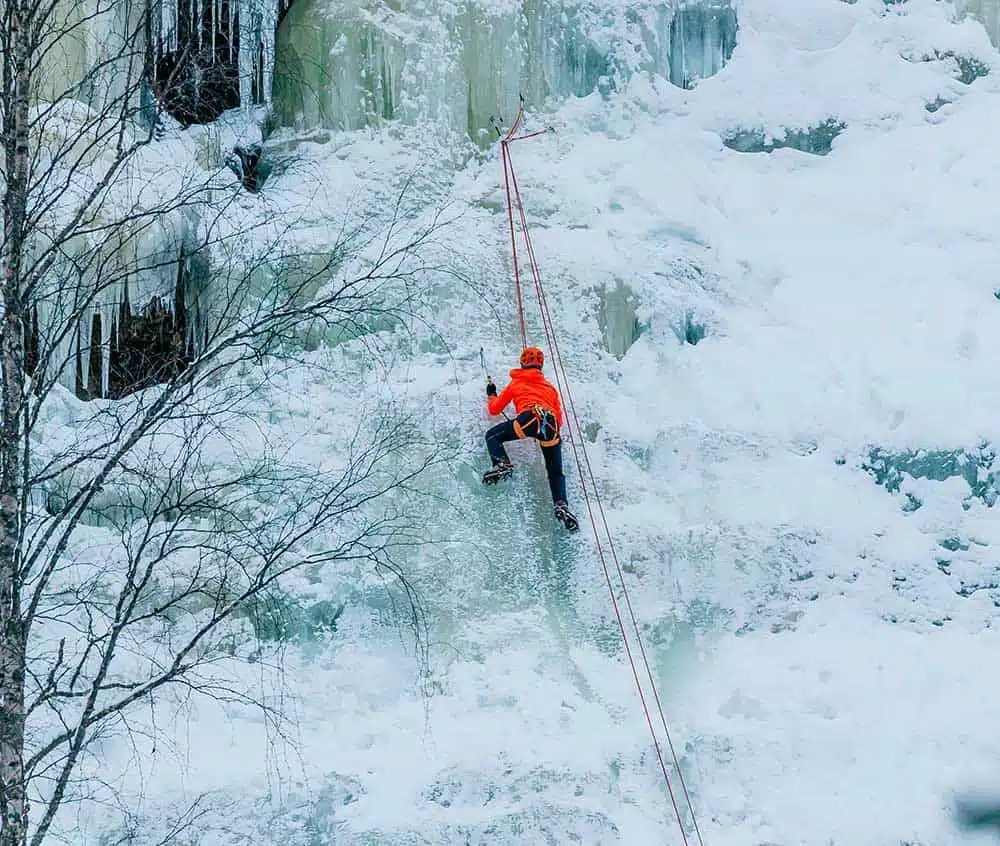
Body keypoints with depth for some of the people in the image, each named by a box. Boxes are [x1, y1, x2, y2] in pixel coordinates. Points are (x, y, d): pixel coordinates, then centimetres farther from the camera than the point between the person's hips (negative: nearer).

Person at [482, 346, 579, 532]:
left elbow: (494, 409, 33)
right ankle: (561, 504, -11)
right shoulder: (550, 387, 34)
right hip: (551, 424, 3)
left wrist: (491, 395, 54)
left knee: (492, 436, 16)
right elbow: (559, 420, 32)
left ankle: (502, 464, -11)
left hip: (529, 418, -3)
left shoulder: (515, 384, 27)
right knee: (556, 473, 12)